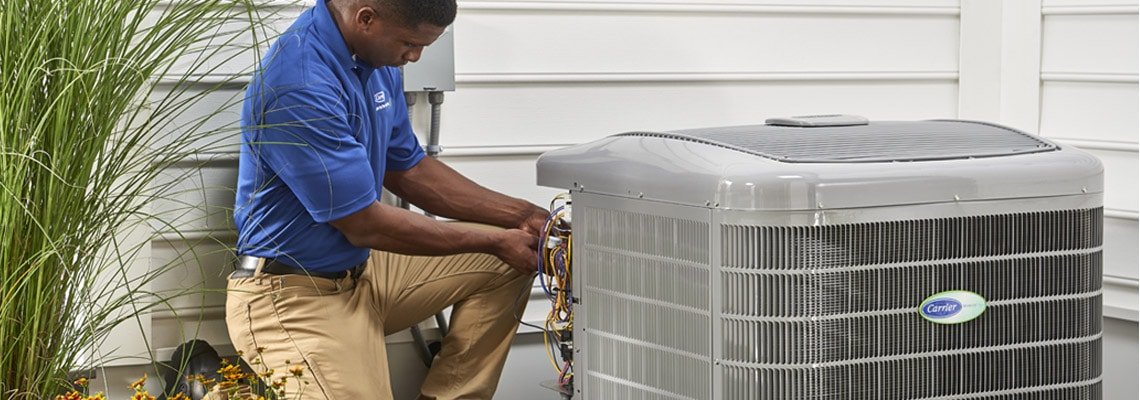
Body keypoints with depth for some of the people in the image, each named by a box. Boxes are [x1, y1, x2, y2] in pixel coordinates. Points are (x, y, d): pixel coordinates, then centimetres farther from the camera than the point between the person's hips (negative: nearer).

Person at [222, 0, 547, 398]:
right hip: (296, 295, -9)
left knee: (504, 264, 6)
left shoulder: (376, 60, 1)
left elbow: (409, 171, 14)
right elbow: (366, 227, -22)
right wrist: (497, 242, -12)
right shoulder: (300, 85, -27)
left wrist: (522, 216, 3)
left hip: (362, 271, 9)